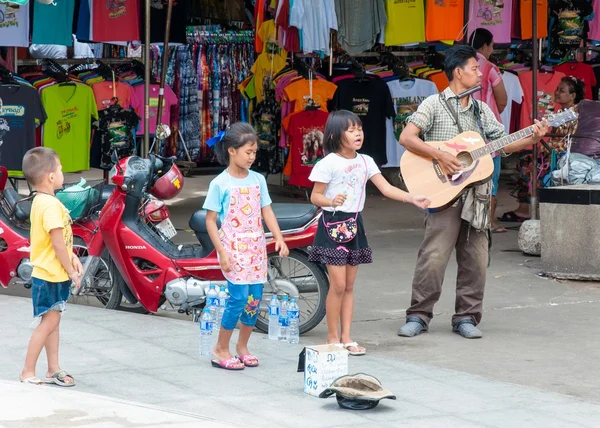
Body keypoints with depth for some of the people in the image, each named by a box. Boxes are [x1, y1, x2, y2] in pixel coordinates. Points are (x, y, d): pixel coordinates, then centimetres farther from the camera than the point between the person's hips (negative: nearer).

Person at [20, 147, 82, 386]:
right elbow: (58, 243, -22)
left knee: (52, 322, 14)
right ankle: (28, 372, 0)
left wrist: (72, 257, 5)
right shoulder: (50, 205, -22)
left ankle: (54, 370, 21)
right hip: (50, 276, -10)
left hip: (53, 274, 10)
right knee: (48, 322, -5)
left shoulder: (42, 201, 9)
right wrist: (71, 271, -13)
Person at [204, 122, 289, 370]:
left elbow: (266, 211, 10)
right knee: (239, 297, -12)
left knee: (255, 297, 5)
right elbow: (210, 220, -6)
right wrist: (222, 252, -13)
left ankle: (242, 346, 21)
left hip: (256, 246, 5)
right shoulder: (220, 184, -8)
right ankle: (221, 350, 1)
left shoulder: (258, 180, 7)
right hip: (233, 246, -5)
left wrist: (279, 238, -5)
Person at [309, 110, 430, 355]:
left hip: (354, 224, 6)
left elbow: (386, 188, 2)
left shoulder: (365, 161, 6)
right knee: (338, 284, -8)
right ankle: (332, 337, 3)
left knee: (349, 285, 9)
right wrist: (332, 201, -30)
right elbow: (315, 196, -9)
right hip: (333, 224, -6)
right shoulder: (329, 163, -11)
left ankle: (346, 337, 13)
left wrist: (413, 199, -10)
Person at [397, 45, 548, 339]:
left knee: (476, 259, 3)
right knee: (433, 256, -10)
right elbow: (406, 138, -9)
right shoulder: (435, 104, -1)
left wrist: (532, 138, 1)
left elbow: (504, 143, 17)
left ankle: (466, 317, 12)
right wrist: (439, 155, -18)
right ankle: (419, 315, 0)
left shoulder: (482, 110, 16)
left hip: (477, 193, 6)